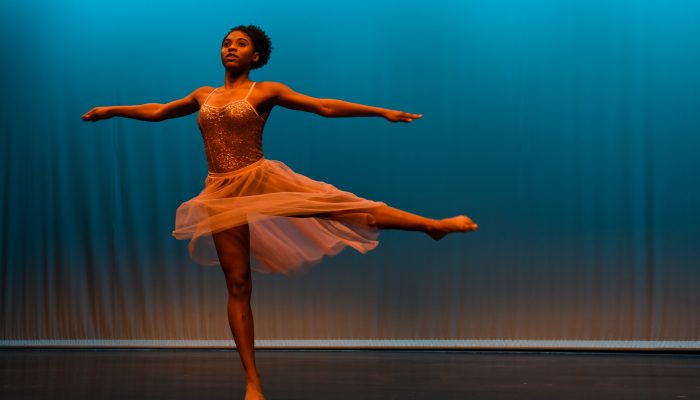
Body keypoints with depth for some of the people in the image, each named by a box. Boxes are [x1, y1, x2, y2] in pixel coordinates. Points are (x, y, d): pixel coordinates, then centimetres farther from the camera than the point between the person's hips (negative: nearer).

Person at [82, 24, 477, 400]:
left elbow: (325, 106, -2)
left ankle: (434, 224, -5)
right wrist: (111, 110, 33)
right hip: (223, 195, 3)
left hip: (262, 181, -3)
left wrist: (382, 112, -8)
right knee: (238, 286, 1)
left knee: (343, 204, -14)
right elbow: (158, 111, 29)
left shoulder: (267, 91, 3)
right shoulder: (204, 95, 15)